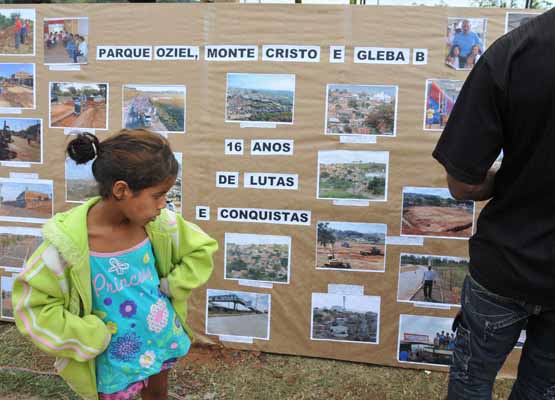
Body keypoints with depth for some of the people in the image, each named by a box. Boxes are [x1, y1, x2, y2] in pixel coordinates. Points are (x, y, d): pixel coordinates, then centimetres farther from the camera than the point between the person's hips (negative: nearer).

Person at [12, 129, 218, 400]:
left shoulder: (159, 223, -16)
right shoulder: (68, 242, -27)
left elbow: (202, 249, -1)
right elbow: (32, 305, -20)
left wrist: (171, 287, -10)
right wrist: (93, 338, -20)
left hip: (162, 337, 4)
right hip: (113, 357, -4)